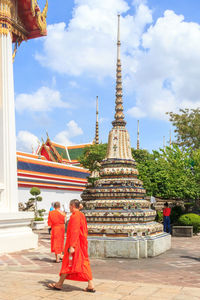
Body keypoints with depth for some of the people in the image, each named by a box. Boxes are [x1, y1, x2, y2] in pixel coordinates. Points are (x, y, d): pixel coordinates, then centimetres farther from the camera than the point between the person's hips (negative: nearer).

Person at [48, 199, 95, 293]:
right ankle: (90, 286, 4)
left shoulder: (74, 216, -17)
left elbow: (74, 232, -22)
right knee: (84, 263, 8)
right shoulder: (82, 215, 11)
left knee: (68, 263, 3)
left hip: (75, 243, -9)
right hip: (82, 243, 9)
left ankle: (59, 284, 15)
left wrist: (71, 246, -23)